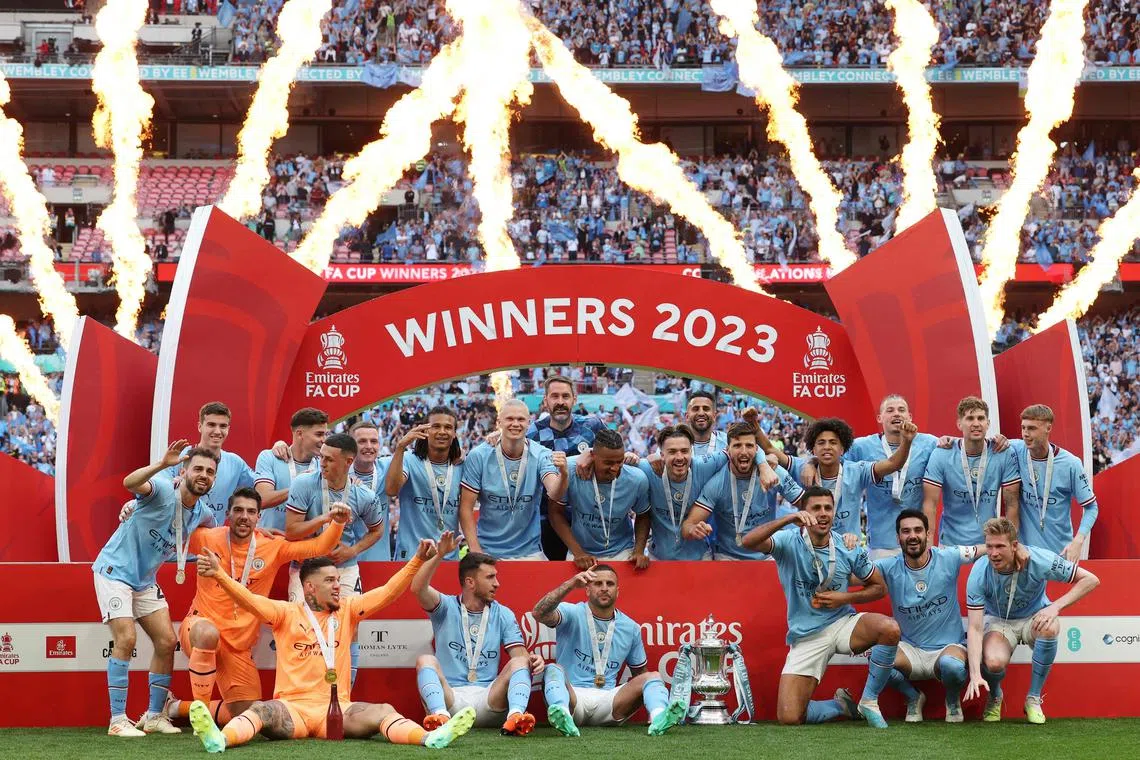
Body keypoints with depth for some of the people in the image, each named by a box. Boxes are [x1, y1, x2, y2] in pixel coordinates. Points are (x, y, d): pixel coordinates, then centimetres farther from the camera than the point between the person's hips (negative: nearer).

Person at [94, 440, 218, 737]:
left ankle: (154, 716, 13)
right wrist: (162, 464, -61)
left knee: (167, 642, 1)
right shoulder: (162, 490, -22)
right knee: (125, 639, -18)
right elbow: (130, 482, -45)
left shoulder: (204, 514, 0)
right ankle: (118, 720, -13)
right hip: (115, 570, -7)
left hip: (146, 580, 7)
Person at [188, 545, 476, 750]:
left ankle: (430, 738, -52)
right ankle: (219, 740, -63)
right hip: (292, 707, -2)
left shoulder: (347, 611, 15)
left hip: (337, 709, 2)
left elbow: (387, 592, 9)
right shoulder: (286, 613, 8)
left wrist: (418, 560, -2)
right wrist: (218, 574, -21)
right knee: (260, 711, -33)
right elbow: (250, 600, -5)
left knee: (383, 712, -26)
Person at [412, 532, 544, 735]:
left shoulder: (503, 615, 16)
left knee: (520, 663, -21)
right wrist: (439, 555, -21)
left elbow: (519, 654, 5)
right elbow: (418, 589, -10)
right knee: (426, 661, -26)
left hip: (488, 700, 2)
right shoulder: (447, 608, 9)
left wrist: (532, 661, -19)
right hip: (450, 698, -2)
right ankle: (440, 715, -52)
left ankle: (516, 715, -50)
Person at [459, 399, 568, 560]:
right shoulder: (478, 456, -8)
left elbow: (554, 494, -24)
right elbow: (466, 507, -5)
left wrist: (563, 474, -45)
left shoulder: (541, 456, -7)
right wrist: (475, 551, -12)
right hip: (487, 551, 0)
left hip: (529, 551, 0)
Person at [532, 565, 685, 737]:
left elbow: (640, 674, 24)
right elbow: (540, 614, -18)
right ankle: (562, 714, -65)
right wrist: (571, 585, -32)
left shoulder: (630, 628, 16)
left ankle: (659, 718, -52)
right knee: (554, 670, -32)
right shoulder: (572, 614, 4)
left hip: (607, 699, 3)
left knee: (653, 676, -17)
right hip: (572, 695, -3)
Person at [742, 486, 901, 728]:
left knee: (889, 629, -31)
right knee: (789, 718, -14)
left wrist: (844, 598, -9)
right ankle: (841, 704, 19)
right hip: (805, 635, -1)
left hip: (843, 623, 1)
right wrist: (788, 519, -41)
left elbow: (879, 587, 9)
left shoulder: (849, 548, -3)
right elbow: (748, 542, -29)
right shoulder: (789, 542, -10)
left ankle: (869, 701, -10)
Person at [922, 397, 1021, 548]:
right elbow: (930, 504, -6)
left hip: (990, 543, 1)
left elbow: (1011, 504, 0)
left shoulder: (1005, 455, -4)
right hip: (951, 544, -1)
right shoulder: (941, 456, -6)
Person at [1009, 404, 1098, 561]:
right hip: (1024, 548, 2)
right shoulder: (1016, 451, -5)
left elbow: (1090, 507, -3)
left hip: (1060, 551, -2)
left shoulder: (1070, 464, -9)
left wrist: (1078, 541, -17)